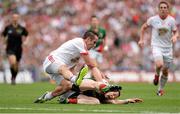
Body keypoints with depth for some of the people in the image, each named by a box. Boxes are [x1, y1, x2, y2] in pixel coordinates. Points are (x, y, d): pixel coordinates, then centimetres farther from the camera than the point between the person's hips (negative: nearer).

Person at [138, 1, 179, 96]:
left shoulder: (171, 20, -3)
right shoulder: (153, 19, -5)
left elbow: (176, 32, 3)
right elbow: (144, 27, 10)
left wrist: (175, 36, -20)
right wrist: (141, 40, 5)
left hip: (168, 48, 2)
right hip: (156, 46, -2)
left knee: (165, 71, 7)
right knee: (159, 64, -28)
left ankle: (160, 89, 28)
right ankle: (157, 74, 8)